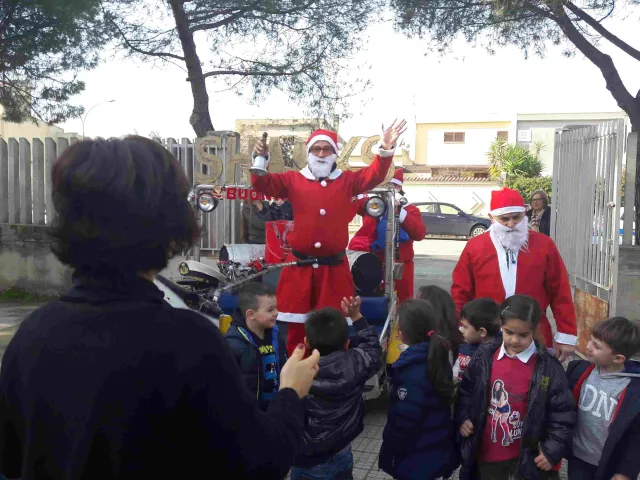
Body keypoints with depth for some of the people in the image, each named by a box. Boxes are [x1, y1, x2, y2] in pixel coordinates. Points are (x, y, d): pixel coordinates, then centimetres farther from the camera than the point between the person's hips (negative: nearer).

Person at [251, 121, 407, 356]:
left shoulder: (347, 181, 6)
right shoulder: (293, 180, 4)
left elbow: (374, 175, -6)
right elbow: (262, 184, -3)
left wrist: (386, 149, -22)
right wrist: (260, 159, -21)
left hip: (334, 267, 0)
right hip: (300, 266, 0)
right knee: (297, 326, 10)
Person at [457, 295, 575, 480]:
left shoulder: (548, 367, -12)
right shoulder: (484, 356, -5)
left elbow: (562, 413, -8)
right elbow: (466, 391, 10)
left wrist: (553, 451, -12)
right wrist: (464, 418, -3)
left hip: (527, 458, -2)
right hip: (485, 454, 3)